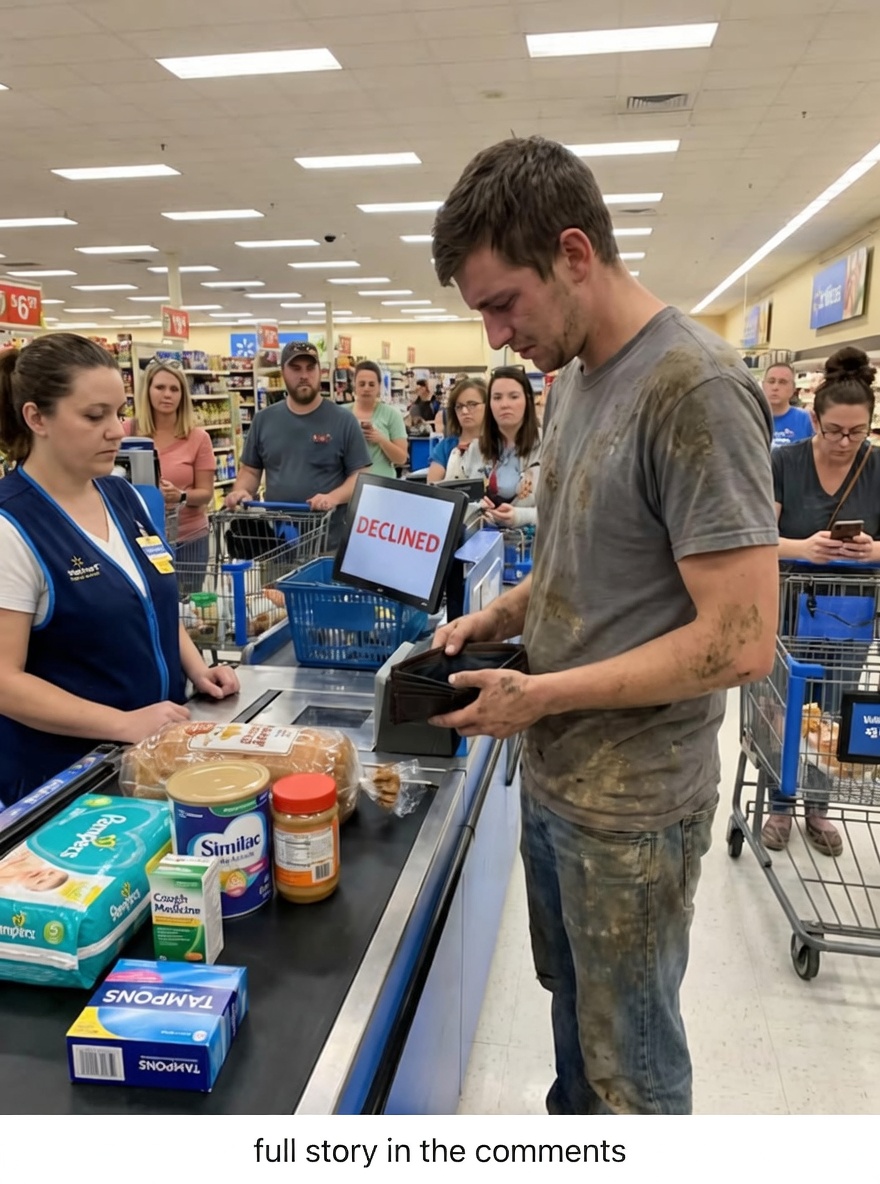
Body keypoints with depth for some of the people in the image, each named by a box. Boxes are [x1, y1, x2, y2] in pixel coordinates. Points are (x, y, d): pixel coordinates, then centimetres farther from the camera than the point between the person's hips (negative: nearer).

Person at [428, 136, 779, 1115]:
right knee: (572, 1000, 27)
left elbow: (739, 643, -23)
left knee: (630, 1061, 14)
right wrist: (502, 614, 0)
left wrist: (540, 694, -19)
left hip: (633, 803, -8)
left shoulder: (697, 391, -21)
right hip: (553, 774, 8)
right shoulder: (574, 376, 6)